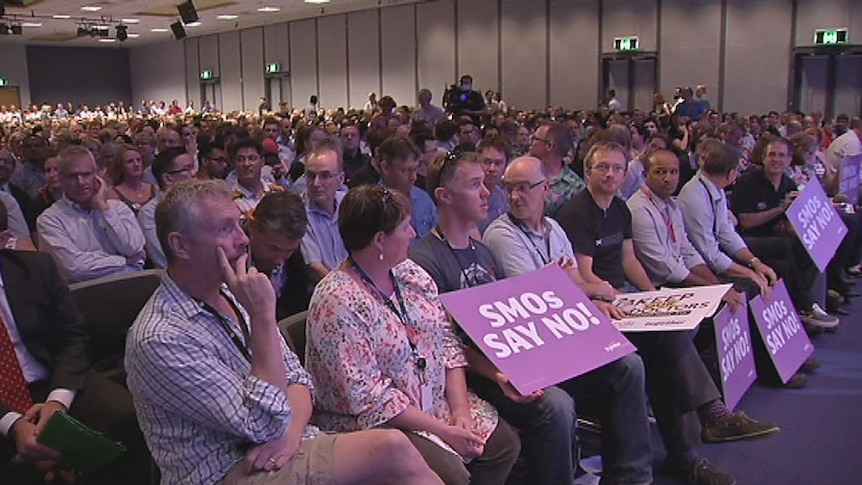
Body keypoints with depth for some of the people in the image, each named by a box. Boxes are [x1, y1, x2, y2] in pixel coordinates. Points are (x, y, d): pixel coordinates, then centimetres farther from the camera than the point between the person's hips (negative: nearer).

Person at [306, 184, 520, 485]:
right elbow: (369, 397, -23)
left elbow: (447, 341, 4)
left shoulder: (411, 274, 3)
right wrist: (443, 430, -20)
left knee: (504, 443, 0)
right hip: (374, 424, -7)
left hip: (438, 402, 8)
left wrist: (460, 409, -9)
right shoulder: (337, 302, -21)